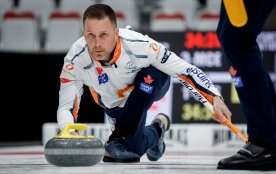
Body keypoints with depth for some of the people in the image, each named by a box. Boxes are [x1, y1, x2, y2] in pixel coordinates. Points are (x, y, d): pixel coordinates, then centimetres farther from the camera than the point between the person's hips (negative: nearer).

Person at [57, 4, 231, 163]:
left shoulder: (139, 45, -39)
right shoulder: (75, 60, -32)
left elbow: (185, 70, -33)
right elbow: (66, 107, -26)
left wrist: (215, 98, -45)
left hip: (152, 85, -2)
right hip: (114, 101, 2)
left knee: (151, 73, -35)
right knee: (135, 144, -11)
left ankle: (123, 138, -23)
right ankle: (155, 133, 24)